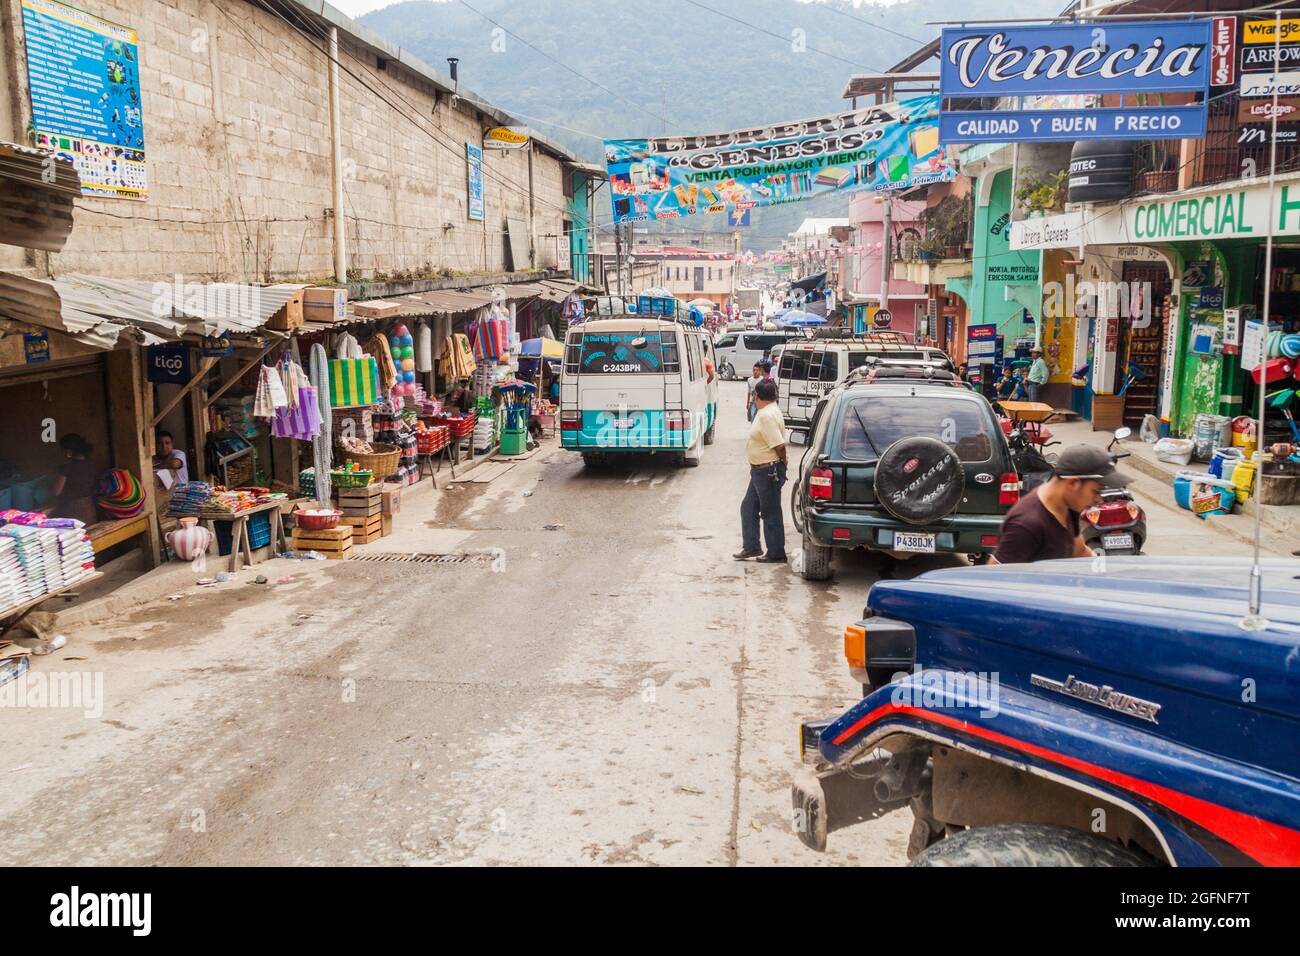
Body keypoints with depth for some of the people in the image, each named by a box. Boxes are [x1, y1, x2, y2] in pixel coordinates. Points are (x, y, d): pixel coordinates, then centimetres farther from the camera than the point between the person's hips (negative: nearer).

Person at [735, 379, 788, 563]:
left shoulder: (767, 415, -23)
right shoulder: (767, 411, 9)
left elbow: (779, 445, -27)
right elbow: (777, 445, 14)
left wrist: (782, 462, -11)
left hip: (769, 471, -10)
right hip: (760, 470, 10)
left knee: (771, 514, 0)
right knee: (748, 507, 16)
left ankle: (776, 554, 11)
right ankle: (751, 547, 24)